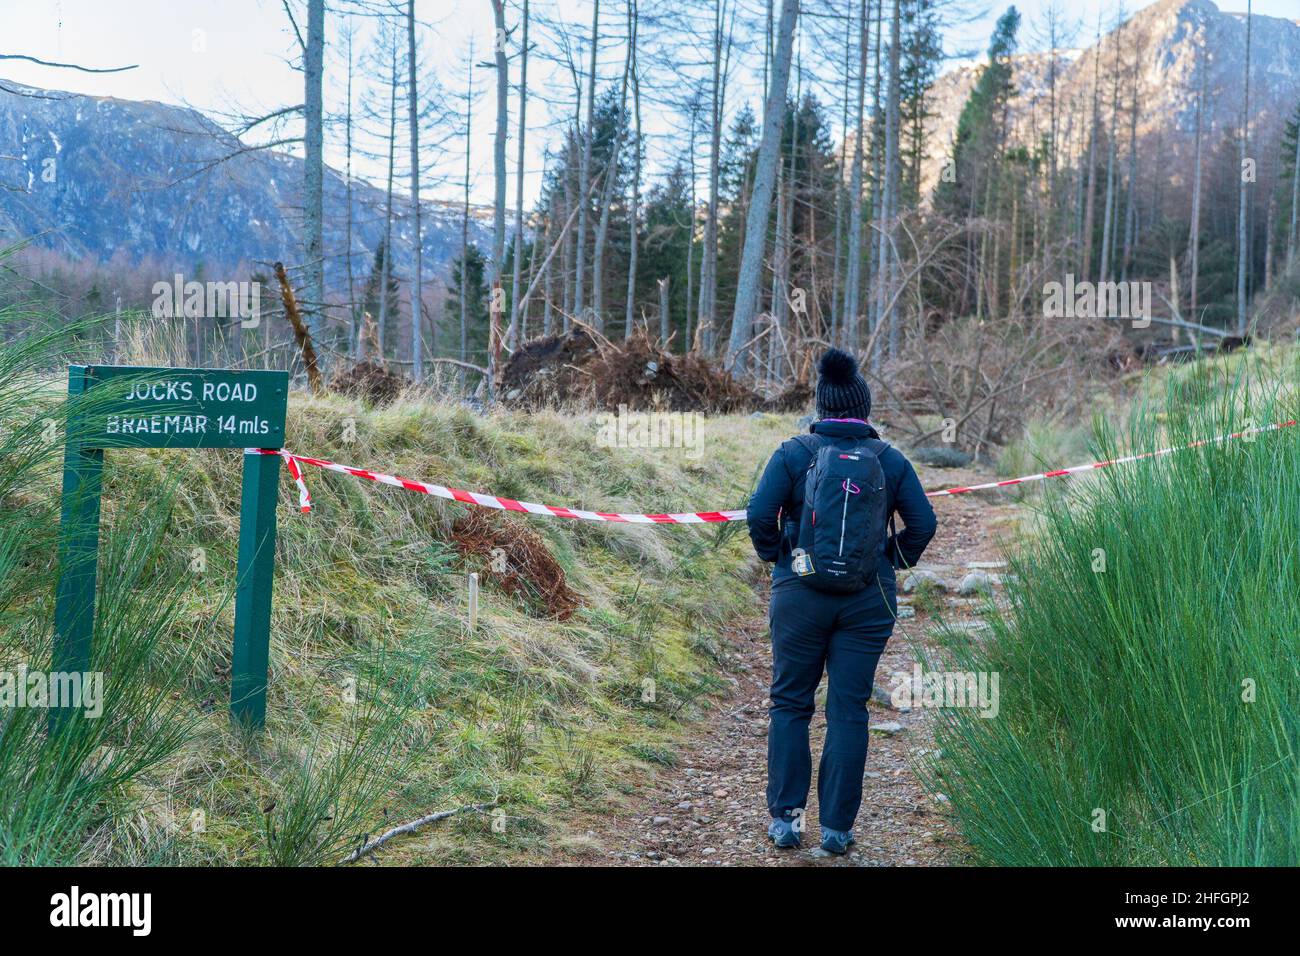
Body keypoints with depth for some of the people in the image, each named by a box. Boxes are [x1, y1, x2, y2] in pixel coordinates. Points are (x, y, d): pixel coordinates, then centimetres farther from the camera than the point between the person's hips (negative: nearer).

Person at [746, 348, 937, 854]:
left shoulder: (795, 452, -4)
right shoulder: (890, 460, 2)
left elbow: (760, 514, -12)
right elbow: (923, 523, -1)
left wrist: (775, 557, 4)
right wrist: (895, 561, 13)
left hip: (800, 594, -1)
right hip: (868, 601, 1)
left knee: (790, 703, 11)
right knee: (848, 710, 6)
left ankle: (785, 817, 11)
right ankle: (837, 827, 8)